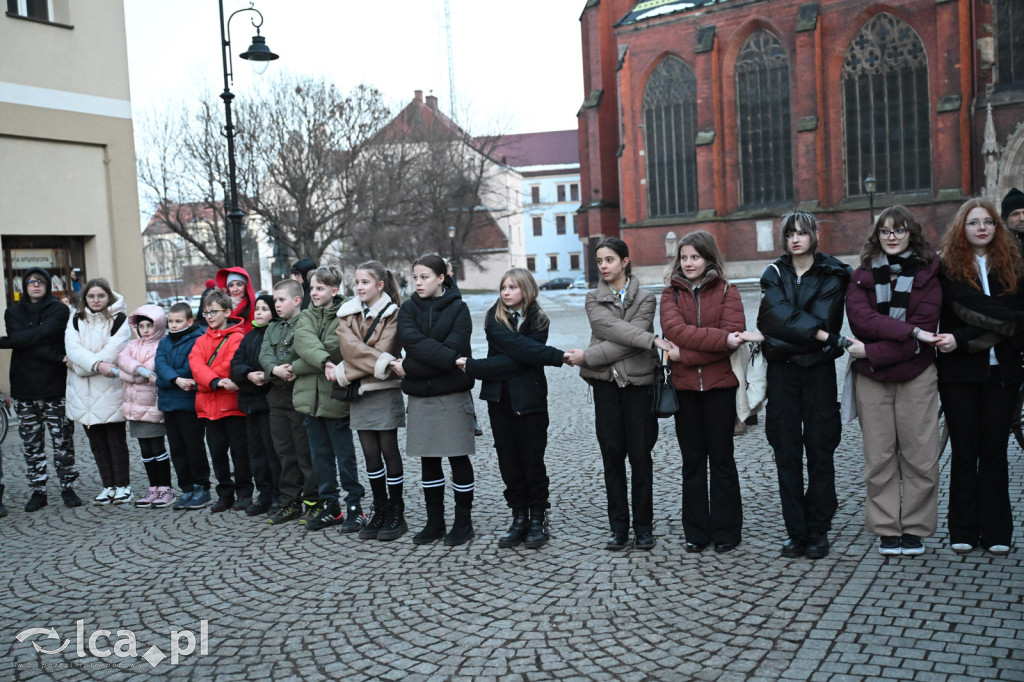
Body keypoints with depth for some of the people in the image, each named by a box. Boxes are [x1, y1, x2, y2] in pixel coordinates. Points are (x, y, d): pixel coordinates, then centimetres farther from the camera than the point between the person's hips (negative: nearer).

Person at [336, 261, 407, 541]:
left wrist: (346, 372, -16)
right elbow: (350, 347, -8)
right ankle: (380, 511, 18)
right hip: (359, 392, 4)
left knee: (389, 451, 0)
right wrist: (385, 363, -20)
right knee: (370, 454, 8)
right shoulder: (347, 313, 9)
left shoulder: (392, 313, -4)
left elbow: (383, 349, -14)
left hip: (385, 391, -4)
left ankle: (396, 514, 9)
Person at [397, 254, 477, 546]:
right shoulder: (409, 309, 7)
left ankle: (463, 522, 14)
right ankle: (434, 522, 21)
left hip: (452, 393, -4)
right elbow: (412, 342, -12)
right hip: (420, 396, 4)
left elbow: (455, 347, -15)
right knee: (428, 460, 10)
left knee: (458, 458, 3)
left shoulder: (458, 308, -2)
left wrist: (412, 367, -19)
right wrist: (450, 359, -23)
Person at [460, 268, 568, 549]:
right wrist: (557, 357, -24)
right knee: (509, 462, 7)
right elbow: (517, 347, -17)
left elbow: (516, 362, -14)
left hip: (530, 400, -2)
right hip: (499, 399, 2)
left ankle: (538, 519, 14)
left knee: (533, 461, 2)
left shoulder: (538, 322, -1)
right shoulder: (494, 318, 2)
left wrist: (474, 367, -17)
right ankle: (519, 518, 19)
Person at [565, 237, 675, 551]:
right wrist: (653, 339, -20)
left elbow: (626, 344, -10)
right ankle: (618, 528, 12)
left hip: (638, 382, -2)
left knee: (640, 455, 0)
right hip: (606, 384, 2)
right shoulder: (594, 299, 11)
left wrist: (587, 357, -12)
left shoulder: (645, 298, 4)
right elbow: (609, 328, -11)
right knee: (612, 455, 4)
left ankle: (643, 527, 12)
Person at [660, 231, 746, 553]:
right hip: (684, 385, 2)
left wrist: (685, 354, -15)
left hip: (720, 384, -2)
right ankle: (696, 532, 18)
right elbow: (673, 329, -12)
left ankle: (726, 531, 15)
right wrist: (720, 339, -22)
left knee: (721, 457, 5)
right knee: (692, 460, 9)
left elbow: (734, 333, -13)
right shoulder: (671, 293, 6)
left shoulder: (726, 291, 1)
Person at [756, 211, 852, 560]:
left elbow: (822, 321, -11)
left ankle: (818, 531, 10)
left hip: (818, 370, -2)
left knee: (820, 450, 0)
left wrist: (771, 339, -16)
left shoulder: (832, 276, 2)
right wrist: (821, 335, -19)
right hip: (782, 372, 2)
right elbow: (777, 315, -9)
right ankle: (796, 532, 9)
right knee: (786, 452, 1)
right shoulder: (774, 274, 9)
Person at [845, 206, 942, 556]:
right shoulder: (862, 275, 7)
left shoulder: (928, 273, 3)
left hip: (916, 375, -1)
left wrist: (873, 351, -15)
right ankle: (886, 529, 12)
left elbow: (926, 327, -8)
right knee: (879, 457, 4)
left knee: (920, 456, 1)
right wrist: (910, 331, -21)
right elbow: (860, 316, -10)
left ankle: (915, 528, 13)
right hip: (871, 378, 1)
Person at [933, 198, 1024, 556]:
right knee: (964, 452, 4)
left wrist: (962, 339, -14)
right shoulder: (947, 267, 1)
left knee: (994, 451, 6)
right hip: (959, 372, -2)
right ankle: (963, 531, 12)